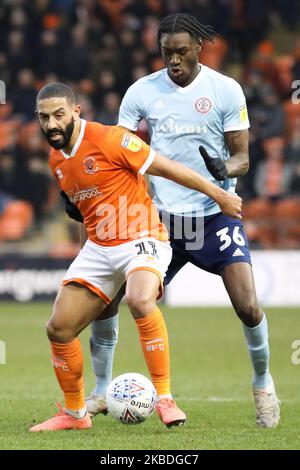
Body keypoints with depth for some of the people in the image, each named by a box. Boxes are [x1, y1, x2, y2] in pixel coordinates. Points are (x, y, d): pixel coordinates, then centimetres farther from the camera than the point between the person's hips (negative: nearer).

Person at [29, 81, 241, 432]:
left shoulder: (107, 139, -17)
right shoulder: (56, 160, 7)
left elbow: (165, 168, -12)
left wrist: (219, 195, -8)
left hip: (141, 241, -7)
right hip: (98, 248, 7)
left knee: (140, 301, -36)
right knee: (59, 329, 0)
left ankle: (164, 399, -26)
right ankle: (74, 414, 20)